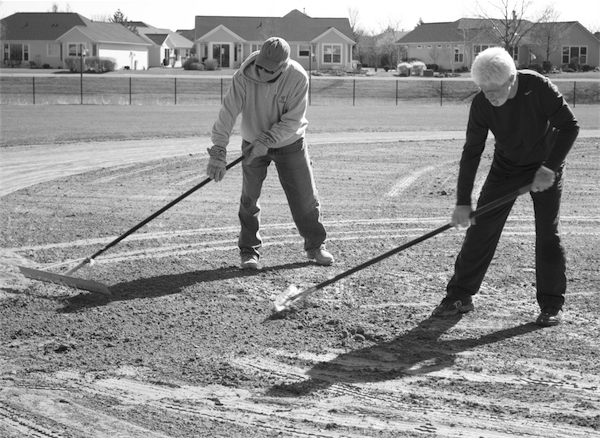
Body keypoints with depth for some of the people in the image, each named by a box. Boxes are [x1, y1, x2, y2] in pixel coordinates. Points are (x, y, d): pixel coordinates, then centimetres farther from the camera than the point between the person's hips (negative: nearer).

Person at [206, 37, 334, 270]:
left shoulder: (298, 77, -25)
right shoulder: (243, 76, -25)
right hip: (253, 144, 0)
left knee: (305, 196, 4)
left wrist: (267, 140, -32)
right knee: (249, 198, -2)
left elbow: (293, 120, -23)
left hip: (289, 143, 0)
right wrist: (218, 151, -34)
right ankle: (249, 251, 12)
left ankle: (315, 246, 23)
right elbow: (228, 112, -27)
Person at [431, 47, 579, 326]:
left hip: (545, 167, -2)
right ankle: (459, 296, 7)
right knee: (481, 228, -3)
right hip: (506, 167, 2)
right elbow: (471, 152, -16)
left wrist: (550, 167, -28)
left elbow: (569, 126, -20)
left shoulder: (539, 88, -28)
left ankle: (552, 305, 6)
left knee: (547, 234, -7)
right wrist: (463, 202, -19)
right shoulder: (481, 104, -20)